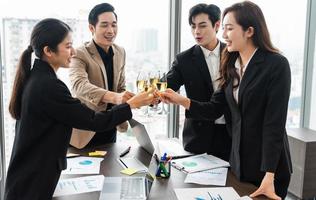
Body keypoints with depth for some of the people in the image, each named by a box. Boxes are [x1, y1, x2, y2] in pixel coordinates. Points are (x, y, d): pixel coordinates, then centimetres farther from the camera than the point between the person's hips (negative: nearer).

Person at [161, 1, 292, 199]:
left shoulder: (276, 65, -15)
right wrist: (181, 100, -11)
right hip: (238, 162, 6)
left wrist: (269, 176, -20)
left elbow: (274, 122, -19)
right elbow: (215, 109, 3)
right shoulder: (232, 65, 4)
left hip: (269, 166, -5)